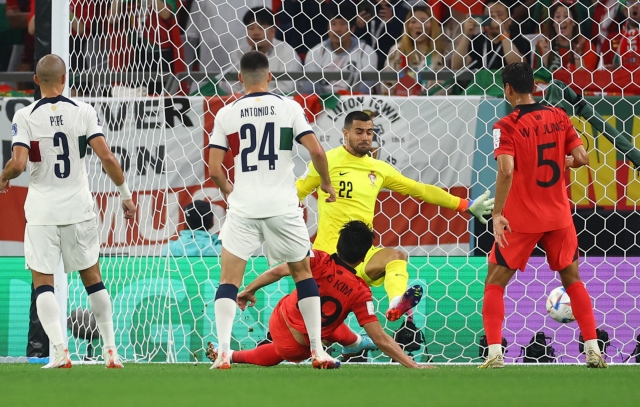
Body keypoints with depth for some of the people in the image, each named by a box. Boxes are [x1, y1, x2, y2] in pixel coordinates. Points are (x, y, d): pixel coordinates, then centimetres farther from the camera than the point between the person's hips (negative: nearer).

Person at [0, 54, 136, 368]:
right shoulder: (83, 112, -4)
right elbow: (107, 158, -10)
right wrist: (125, 194, 2)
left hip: (42, 210, -2)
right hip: (78, 207, 2)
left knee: (43, 281, 4)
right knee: (92, 277, 13)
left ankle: (60, 350, -11)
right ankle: (111, 350, 11)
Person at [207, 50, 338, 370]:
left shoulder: (226, 114, 2)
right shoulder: (288, 107, 1)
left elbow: (214, 168, 0)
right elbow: (316, 151, -6)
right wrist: (326, 182, 12)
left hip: (243, 207, 0)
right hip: (283, 205, 0)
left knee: (229, 278, 6)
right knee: (303, 272, 16)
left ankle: (223, 352, -10)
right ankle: (317, 351, 13)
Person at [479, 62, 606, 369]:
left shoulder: (507, 126, -12)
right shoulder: (558, 117, 1)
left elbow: (506, 171, -24)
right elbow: (581, 158, -1)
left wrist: (497, 213, -20)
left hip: (522, 219, -4)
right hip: (558, 216, 4)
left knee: (495, 283, 7)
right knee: (572, 279, 18)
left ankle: (494, 352, -6)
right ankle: (593, 350, 9)